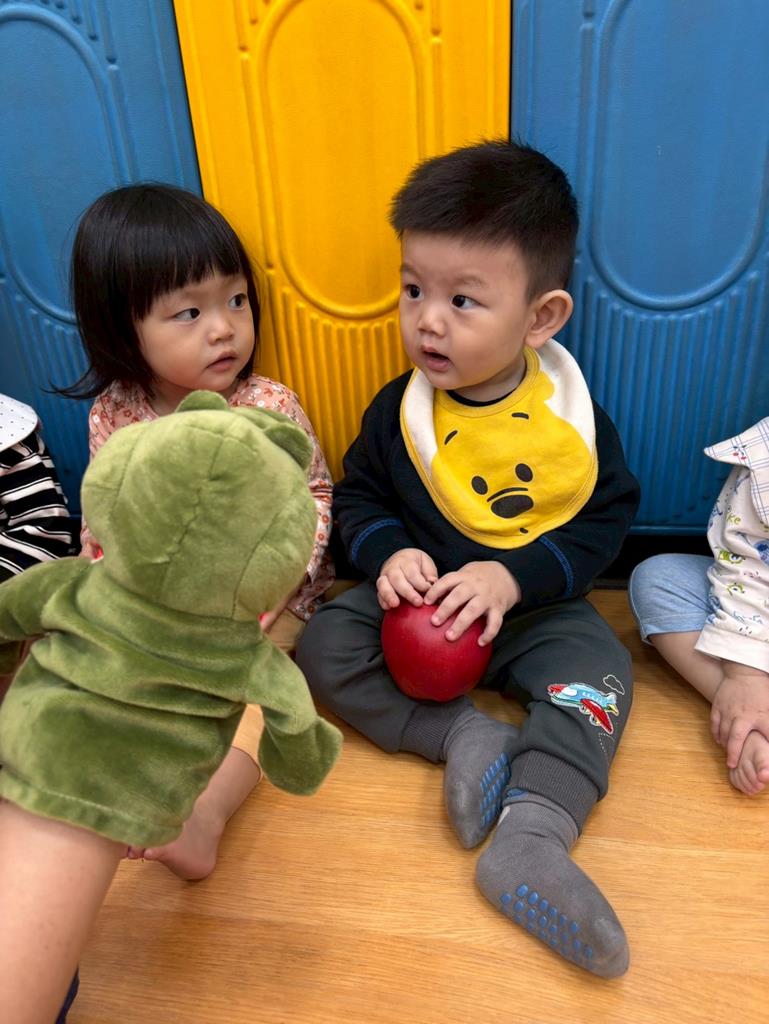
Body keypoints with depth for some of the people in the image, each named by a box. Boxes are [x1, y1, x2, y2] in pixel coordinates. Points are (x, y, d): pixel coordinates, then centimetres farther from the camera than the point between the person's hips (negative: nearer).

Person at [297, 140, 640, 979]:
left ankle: (532, 836, -24)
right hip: (418, 600, 2)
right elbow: (357, 498, 2)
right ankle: (468, 736, -19)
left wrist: (513, 577, -23)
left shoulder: (573, 417, -12)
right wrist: (389, 554, -20)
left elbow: (604, 522, -8)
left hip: (533, 606, -1)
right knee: (323, 647, -16)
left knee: (596, 668, -24)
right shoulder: (398, 410, -8)